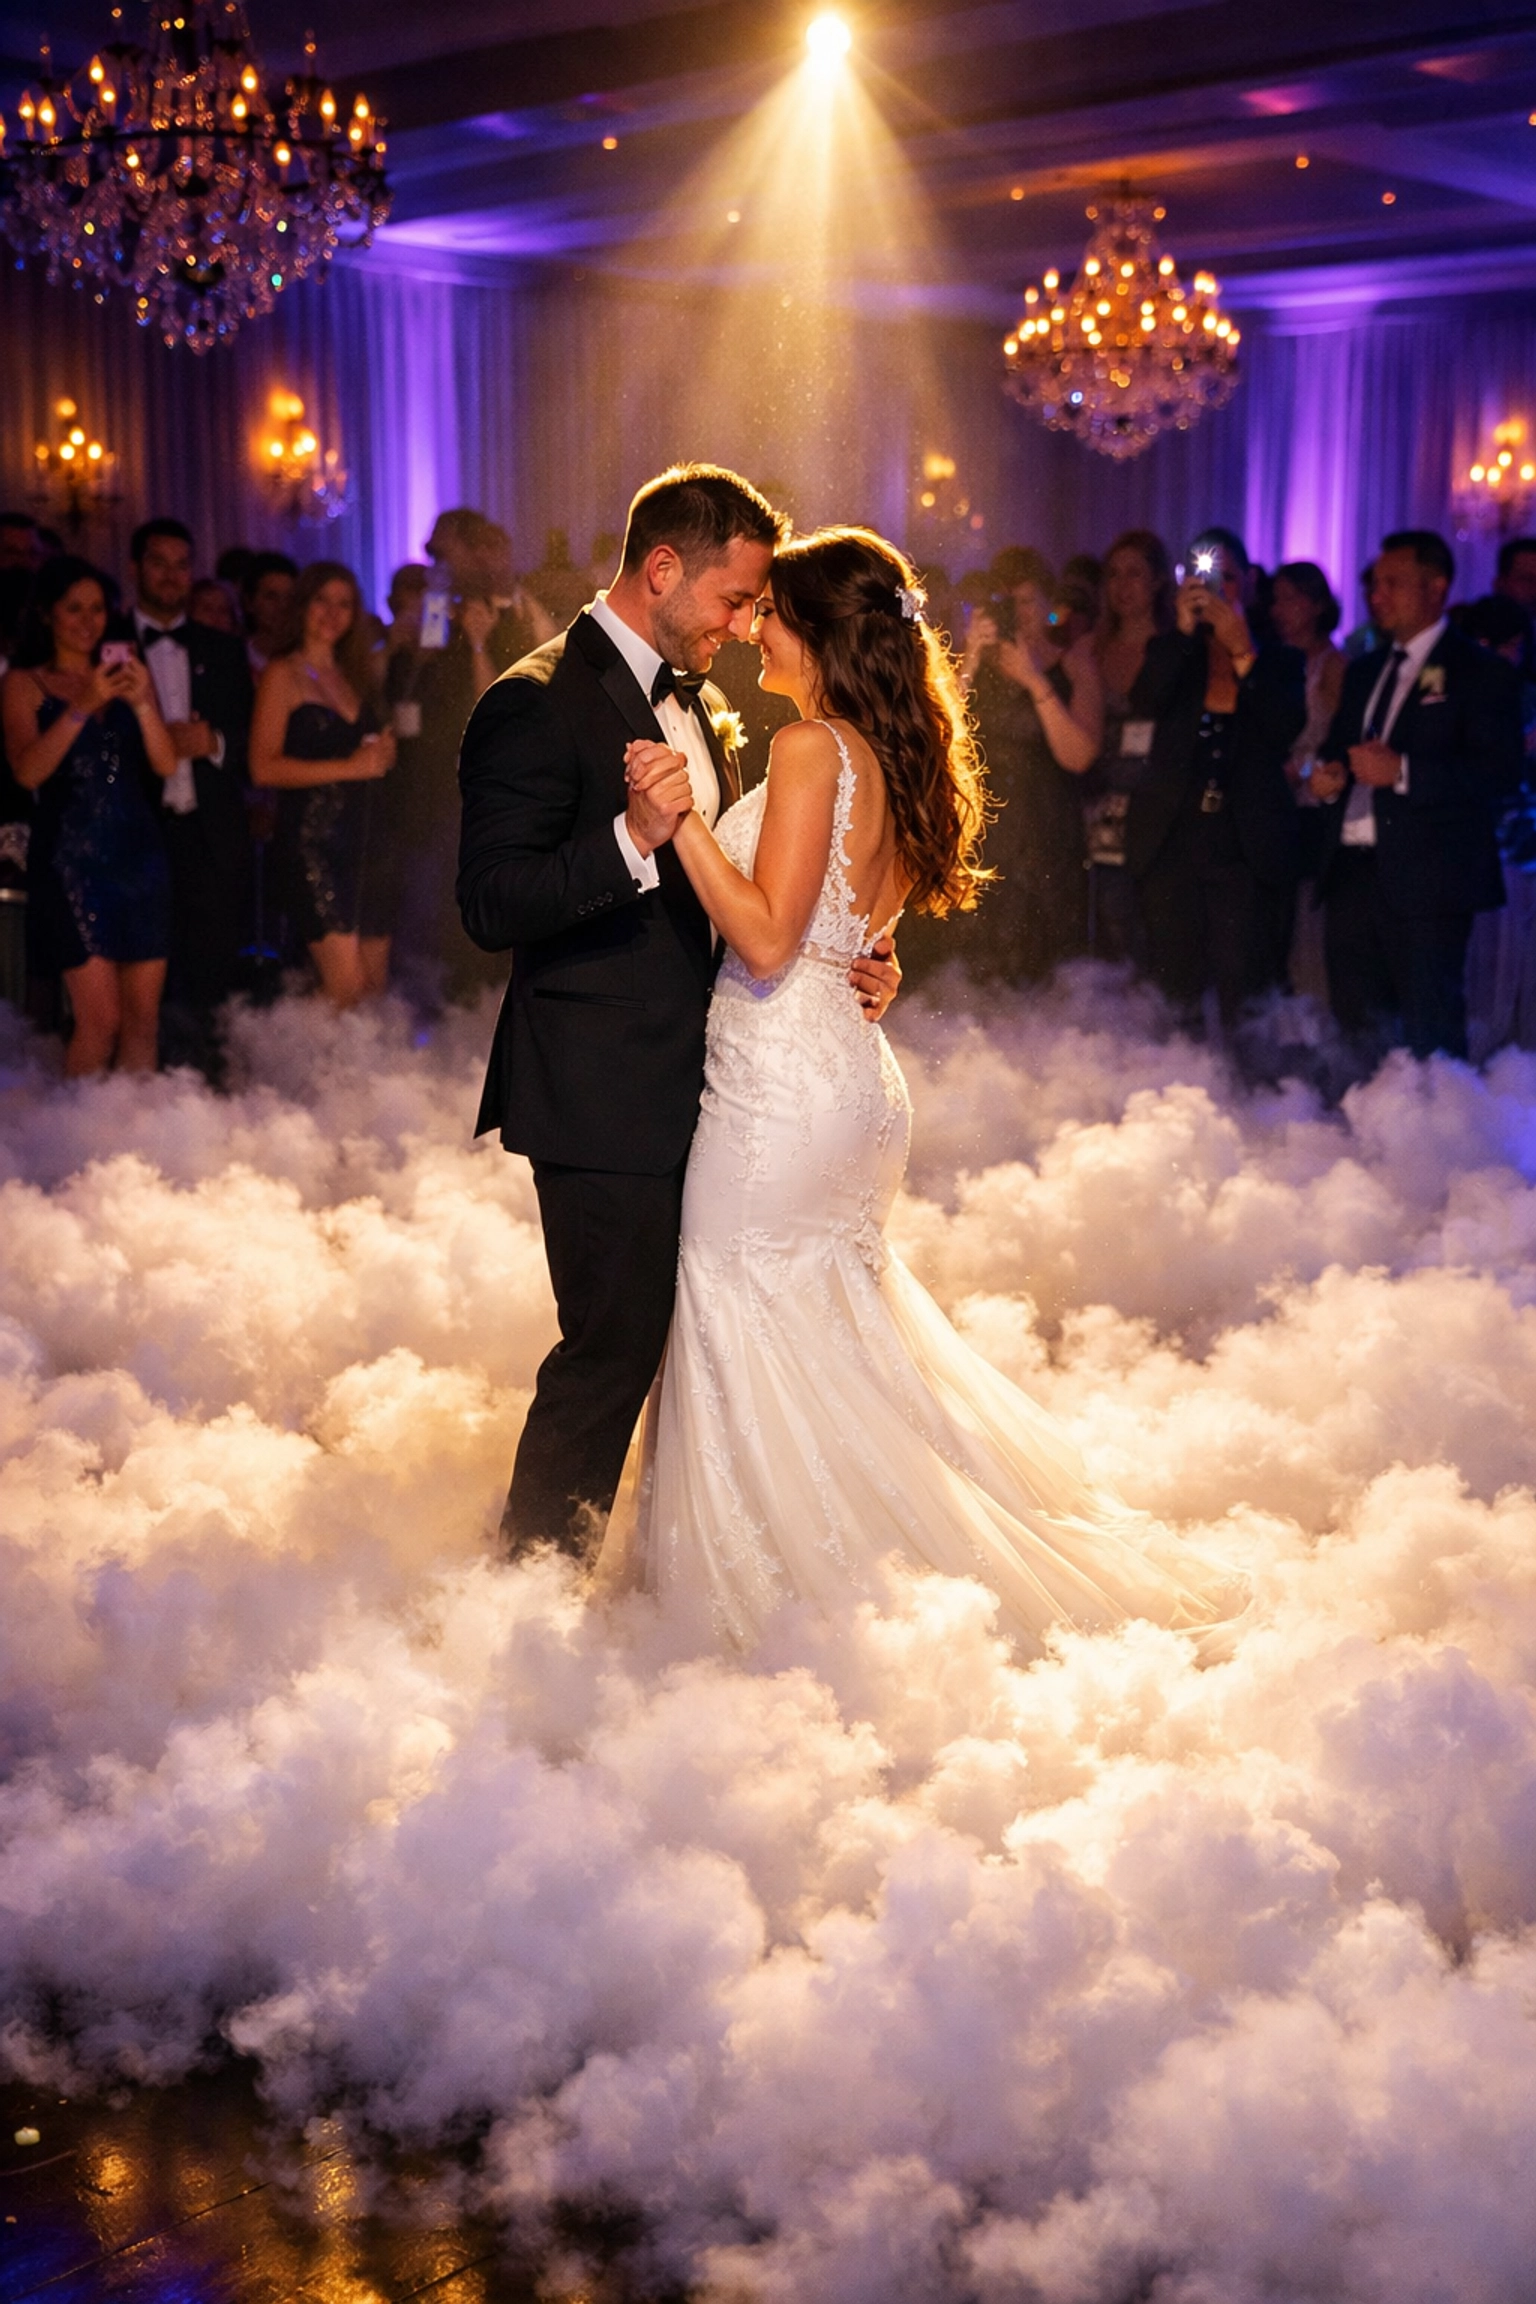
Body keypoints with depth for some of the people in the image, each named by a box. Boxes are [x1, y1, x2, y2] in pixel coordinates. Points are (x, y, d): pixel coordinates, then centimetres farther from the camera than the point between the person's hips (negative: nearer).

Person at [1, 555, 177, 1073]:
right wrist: (82, 706, -16)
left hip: (140, 854, 4)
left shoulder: (127, 674, 14)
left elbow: (166, 765, 5)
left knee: (143, 1018, 3)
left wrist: (142, 701, -10)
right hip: (72, 859, -4)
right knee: (99, 1019, -10)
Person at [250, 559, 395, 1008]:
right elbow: (264, 766, -11)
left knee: (375, 985, 3)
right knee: (346, 987, -12)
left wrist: (383, 754, 4)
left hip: (362, 836, 7)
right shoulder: (283, 674, -1)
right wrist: (348, 768, -15)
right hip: (311, 840, -7)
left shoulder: (353, 673, 18)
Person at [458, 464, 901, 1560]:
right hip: (604, 1098, -8)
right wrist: (632, 838, -35)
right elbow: (491, 905, -21)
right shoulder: (538, 705, -14)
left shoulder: (700, 704, 14)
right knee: (613, 1345, -1)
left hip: (694, 1087, 9)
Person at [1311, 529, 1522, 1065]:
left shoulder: (1480, 672, -2)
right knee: (1356, 1026, 8)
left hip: (1423, 880, -7)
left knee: (1428, 1038, -7)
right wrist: (1326, 776, 5)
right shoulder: (1364, 672, 21)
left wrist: (1403, 771, -19)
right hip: (1351, 874, 7)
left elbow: (1500, 775, -12)